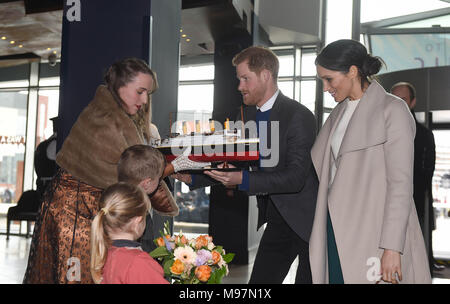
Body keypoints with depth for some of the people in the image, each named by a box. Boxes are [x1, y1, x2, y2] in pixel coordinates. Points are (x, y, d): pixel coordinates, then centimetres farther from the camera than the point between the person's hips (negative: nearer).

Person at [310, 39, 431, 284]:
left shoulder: (392, 110, -6)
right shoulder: (339, 112, 16)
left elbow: (401, 183, -11)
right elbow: (313, 164, 20)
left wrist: (392, 248, -16)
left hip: (373, 233, -6)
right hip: (337, 228, 6)